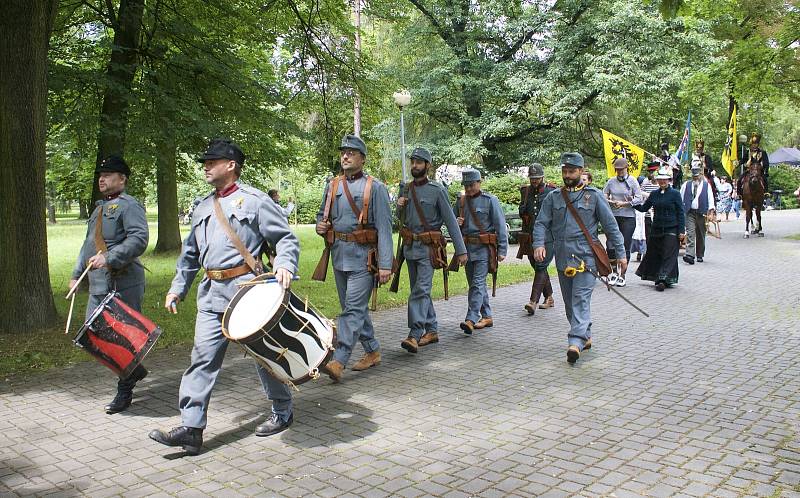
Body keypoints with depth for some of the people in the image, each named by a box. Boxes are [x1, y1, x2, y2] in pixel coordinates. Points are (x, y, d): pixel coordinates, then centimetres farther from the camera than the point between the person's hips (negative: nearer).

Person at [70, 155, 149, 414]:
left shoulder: (129, 205, -8)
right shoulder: (99, 209, 20)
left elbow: (139, 239, -22)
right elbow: (88, 244, 27)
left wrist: (109, 258, -28)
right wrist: (76, 274, 23)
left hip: (123, 284, -9)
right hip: (99, 285, 9)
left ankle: (125, 392, 13)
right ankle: (135, 369, 28)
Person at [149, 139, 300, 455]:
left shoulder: (254, 200, -3)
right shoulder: (203, 208, 18)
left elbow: (286, 238, -6)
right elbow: (190, 253, 24)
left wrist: (285, 264, -25)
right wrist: (177, 288, 18)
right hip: (212, 291, 6)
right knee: (203, 356, -1)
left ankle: (283, 412, 24)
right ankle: (191, 428, 2)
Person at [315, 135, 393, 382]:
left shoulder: (375, 187, -6)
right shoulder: (332, 185, 11)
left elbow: (384, 227, -10)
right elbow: (322, 214, 24)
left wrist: (385, 264, -17)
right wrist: (320, 225, -1)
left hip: (364, 257, -7)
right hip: (339, 255, 7)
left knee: (353, 308, -10)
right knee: (354, 307, 14)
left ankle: (338, 361, -12)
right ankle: (373, 351, 28)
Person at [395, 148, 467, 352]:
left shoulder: (437, 190, -7)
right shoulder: (407, 189, 10)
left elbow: (451, 221, -8)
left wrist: (461, 250, -10)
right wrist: (399, 206, -2)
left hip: (428, 248, -7)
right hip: (410, 246, 7)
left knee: (421, 290, -16)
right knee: (420, 291, 12)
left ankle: (415, 335, -20)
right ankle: (432, 331, 23)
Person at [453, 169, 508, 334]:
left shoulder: (490, 200, -5)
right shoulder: (460, 200, 10)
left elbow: (501, 226, -6)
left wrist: (502, 250, -10)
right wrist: (456, 222, -3)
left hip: (484, 248, -6)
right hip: (467, 248, 6)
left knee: (477, 283, -13)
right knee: (474, 284, 12)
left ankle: (471, 319, -19)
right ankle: (487, 317, 23)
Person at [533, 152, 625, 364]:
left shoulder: (594, 196, 3)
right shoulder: (553, 197, 10)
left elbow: (611, 226, 4)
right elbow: (541, 223, 5)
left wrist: (621, 253, 1)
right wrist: (539, 244, -15)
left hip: (586, 257, -4)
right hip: (562, 258, 4)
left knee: (581, 299, -14)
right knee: (570, 302, 11)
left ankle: (576, 342, -20)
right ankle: (585, 337, 27)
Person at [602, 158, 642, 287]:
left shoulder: (632, 181, 1)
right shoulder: (611, 181, 8)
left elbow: (639, 199, -4)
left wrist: (624, 203, -14)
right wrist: (612, 202, -8)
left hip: (628, 217, -2)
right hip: (613, 216, 2)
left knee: (625, 246, 0)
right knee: (611, 245, -2)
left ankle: (622, 275, 9)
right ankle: (614, 271, 18)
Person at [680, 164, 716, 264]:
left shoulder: (706, 185, 7)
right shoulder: (686, 185, 9)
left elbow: (710, 198, 4)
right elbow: (680, 198, 11)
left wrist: (711, 209, -6)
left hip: (702, 213, 1)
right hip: (690, 212, 0)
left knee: (701, 235, 9)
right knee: (690, 233, -12)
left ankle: (699, 255, 20)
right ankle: (690, 254, -21)